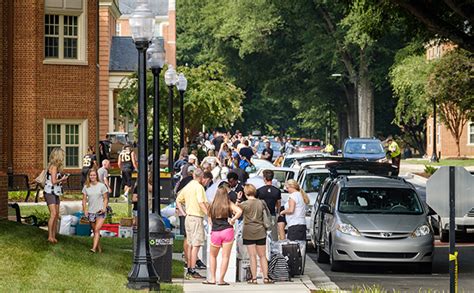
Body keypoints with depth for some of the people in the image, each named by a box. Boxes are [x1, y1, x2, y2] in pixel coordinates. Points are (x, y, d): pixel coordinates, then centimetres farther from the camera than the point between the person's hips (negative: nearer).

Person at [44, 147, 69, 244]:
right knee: (53, 214, -17)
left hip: (55, 193, 10)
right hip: (50, 193, -10)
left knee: (56, 215, 8)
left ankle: (53, 236, 11)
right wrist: (62, 179, -4)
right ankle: (50, 236, -19)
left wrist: (62, 179, 15)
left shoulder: (56, 166, 14)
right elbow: (53, 181, -18)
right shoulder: (54, 167, -14)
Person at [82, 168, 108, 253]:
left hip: (100, 211, -3)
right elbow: (84, 200, 8)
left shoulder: (102, 186, -2)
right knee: (94, 231, 9)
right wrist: (85, 209, -5)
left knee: (97, 229, -16)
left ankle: (94, 248, -25)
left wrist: (104, 208, -12)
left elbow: (105, 198, 2)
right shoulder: (86, 187, 5)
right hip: (91, 212, 3)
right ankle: (99, 248, 21)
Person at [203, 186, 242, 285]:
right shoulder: (229, 204, -2)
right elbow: (239, 211, -17)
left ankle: (212, 278, 13)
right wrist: (232, 220, -7)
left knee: (213, 256, 19)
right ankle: (221, 279, -1)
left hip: (215, 232, 2)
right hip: (227, 231, -2)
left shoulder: (213, 205, 6)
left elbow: (210, 219, 11)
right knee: (225, 256, 2)